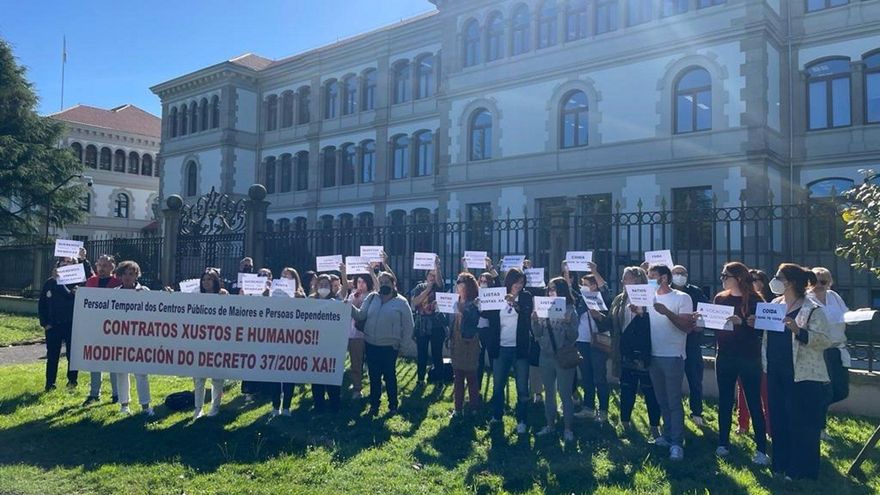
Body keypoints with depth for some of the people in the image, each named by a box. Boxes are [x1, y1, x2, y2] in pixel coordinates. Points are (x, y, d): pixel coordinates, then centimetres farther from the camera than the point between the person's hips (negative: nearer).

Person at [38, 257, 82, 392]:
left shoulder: (75, 282, -1)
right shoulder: (49, 283, 7)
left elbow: (70, 296, -22)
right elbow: (42, 305, 10)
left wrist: (58, 281, -24)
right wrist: (44, 323, 1)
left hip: (71, 324, -2)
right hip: (53, 325, 2)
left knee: (72, 354, 5)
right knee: (52, 356, 7)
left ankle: (72, 380, 17)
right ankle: (50, 384, 14)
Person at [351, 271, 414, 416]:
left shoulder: (401, 302, -5)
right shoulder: (372, 298, 4)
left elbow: (408, 326, -2)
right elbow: (360, 315, -2)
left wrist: (401, 343, -3)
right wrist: (350, 307, -17)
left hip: (389, 347, -3)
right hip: (371, 345, 3)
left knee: (389, 376, 9)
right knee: (374, 376, 13)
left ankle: (393, 405, 23)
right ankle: (374, 404, 26)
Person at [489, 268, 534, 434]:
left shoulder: (526, 297, 1)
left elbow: (529, 314, -15)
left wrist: (515, 304, -30)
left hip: (519, 348, -2)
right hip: (501, 348, 2)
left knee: (522, 387, 1)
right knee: (497, 385, 11)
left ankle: (521, 421, 11)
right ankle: (496, 416, 26)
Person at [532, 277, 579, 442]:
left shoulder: (570, 310, -7)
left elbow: (573, 337, -10)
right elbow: (538, 333, 4)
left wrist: (567, 323, -26)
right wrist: (534, 320, -13)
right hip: (546, 355, 5)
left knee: (565, 393, 1)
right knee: (549, 391, 13)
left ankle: (568, 428, 12)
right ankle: (550, 424, 25)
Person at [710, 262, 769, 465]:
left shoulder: (754, 300, -6)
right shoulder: (720, 298, 8)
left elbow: (760, 328, -12)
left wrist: (741, 322, -27)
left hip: (749, 359, -4)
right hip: (724, 357, 4)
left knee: (754, 403, 0)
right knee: (724, 401, 10)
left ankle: (761, 449, 8)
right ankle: (723, 443, 21)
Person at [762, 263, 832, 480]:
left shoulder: (812, 309, -11)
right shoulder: (774, 304, 11)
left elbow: (825, 340, -18)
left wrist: (799, 331, -29)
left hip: (802, 375, -7)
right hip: (776, 372, 7)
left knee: (802, 424, 2)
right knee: (779, 420, 14)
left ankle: (801, 470, 14)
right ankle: (781, 464, 26)